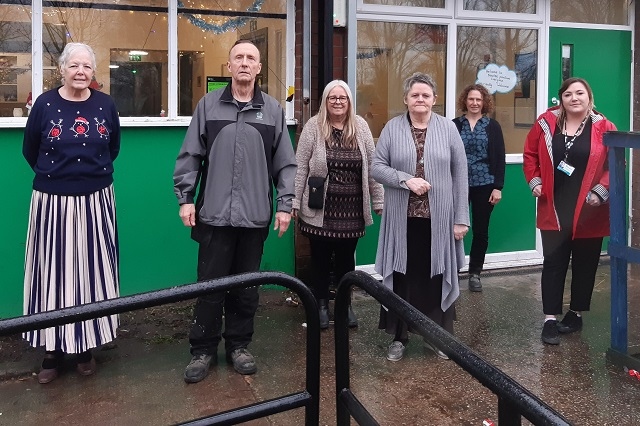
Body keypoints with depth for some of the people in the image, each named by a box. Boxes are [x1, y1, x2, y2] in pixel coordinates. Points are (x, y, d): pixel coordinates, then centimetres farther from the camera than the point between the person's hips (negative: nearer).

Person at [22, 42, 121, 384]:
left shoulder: (106, 105, 1)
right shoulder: (45, 104, -4)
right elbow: (30, 151, 7)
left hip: (95, 201, 2)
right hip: (53, 201, -1)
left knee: (91, 271, 7)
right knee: (54, 273, 3)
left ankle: (86, 345, 21)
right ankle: (54, 348, 16)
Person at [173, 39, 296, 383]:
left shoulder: (273, 110, 7)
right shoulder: (208, 105, 4)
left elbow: (285, 163, 7)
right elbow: (190, 156, 5)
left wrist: (285, 204, 1)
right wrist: (185, 198, -1)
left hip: (254, 215, 1)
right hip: (214, 213, -1)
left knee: (246, 286, 10)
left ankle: (238, 346, 26)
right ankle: (203, 350, 19)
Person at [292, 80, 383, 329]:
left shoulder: (360, 127, 3)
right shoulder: (313, 126, -4)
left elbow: (372, 166, 5)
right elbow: (301, 167, -4)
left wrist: (378, 200, 4)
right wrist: (295, 202, -7)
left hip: (351, 208, 2)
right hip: (320, 208, -2)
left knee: (346, 258, 13)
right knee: (320, 258, 9)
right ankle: (321, 304, 25)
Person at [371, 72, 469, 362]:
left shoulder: (448, 129, 2)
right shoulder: (392, 128, 1)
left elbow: (460, 175, 1)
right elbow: (377, 167, -2)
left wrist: (461, 217, -3)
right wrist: (406, 180, -18)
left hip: (438, 218, 0)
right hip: (402, 218, 0)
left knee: (437, 276, 8)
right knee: (402, 276, 7)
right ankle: (398, 337, 21)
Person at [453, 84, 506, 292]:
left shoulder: (493, 126, 5)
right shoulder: (454, 125, 4)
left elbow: (499, 158, 2)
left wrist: (498, 187, -5)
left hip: (484, 185, 1)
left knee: (481, 230, 7)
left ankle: (475, 273, 19)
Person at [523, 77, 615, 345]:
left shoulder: (604, 127, -4)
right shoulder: (546, 123, 1)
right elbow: (530, 154, 10)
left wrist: (600, 191, -14)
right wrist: (534, 181, -3)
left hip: (589, 210, 0)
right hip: (554, 209, 1)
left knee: (584, 264, 10)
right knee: (553, 263, 1)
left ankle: (576, 314, 27)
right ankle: (550, 320, 5)